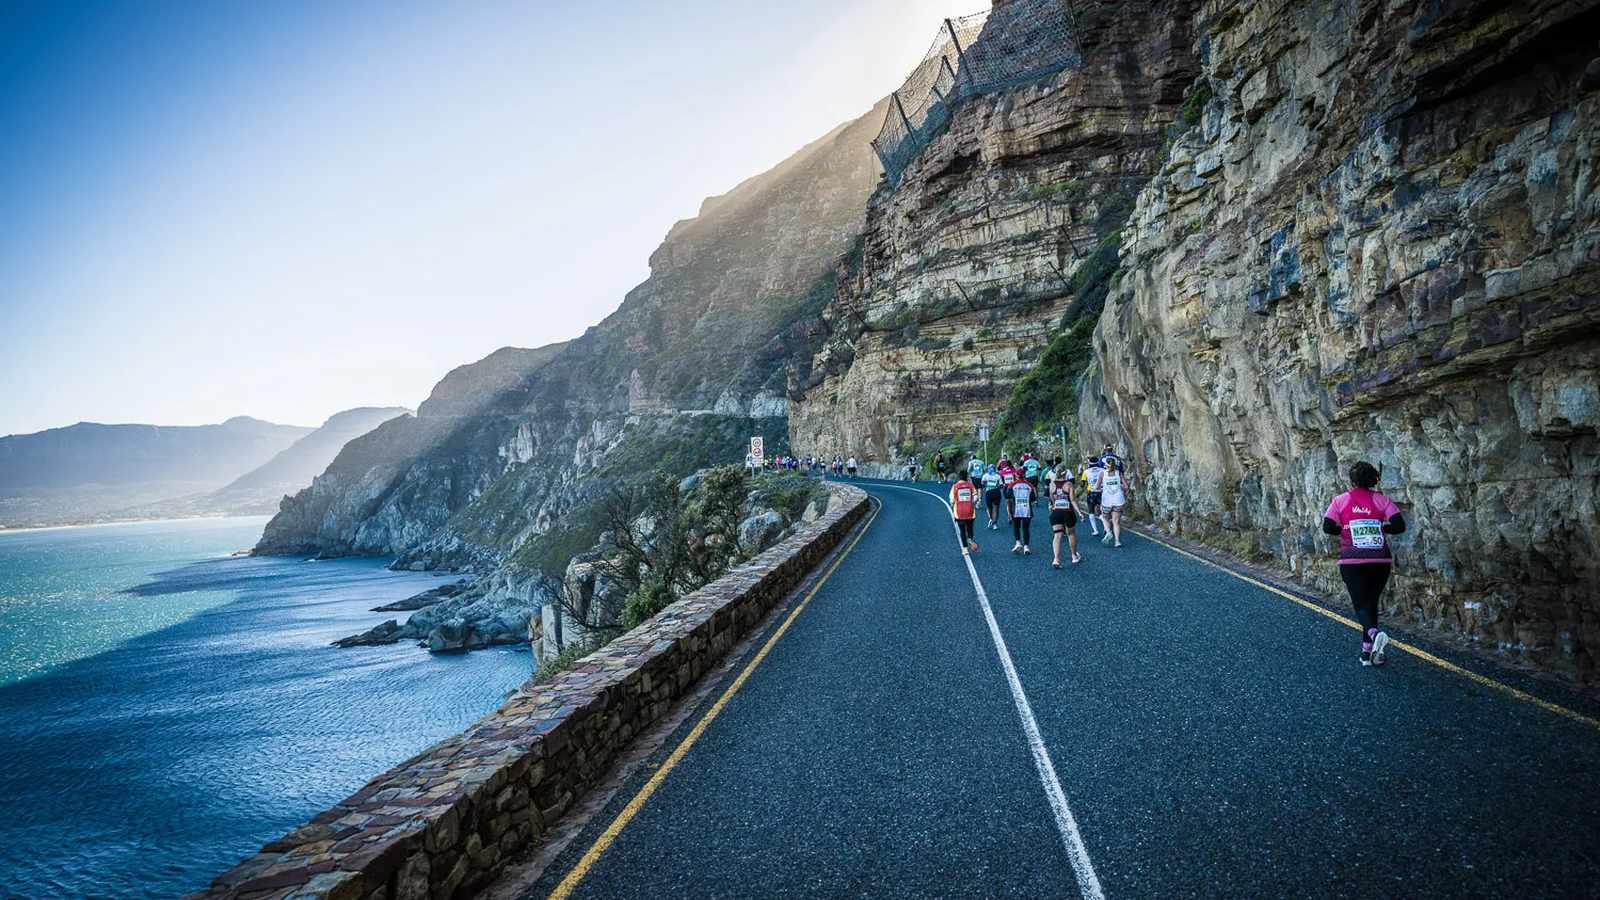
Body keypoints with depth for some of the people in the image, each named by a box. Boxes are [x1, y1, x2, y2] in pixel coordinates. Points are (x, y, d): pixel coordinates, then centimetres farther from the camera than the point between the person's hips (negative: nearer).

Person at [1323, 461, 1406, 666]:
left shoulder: (1340, 501, 0)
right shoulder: (1381, 500, 2)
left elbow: (1327, 528, -8)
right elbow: (1400, 526, -5)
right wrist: (1379, 527, 13)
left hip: (1352, 562, -2)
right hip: (1380, 561, 2)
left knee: (1361, 605, 2)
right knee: (1371, 603, 15)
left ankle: (1374, 634, -30)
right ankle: (1367, 652, 15)